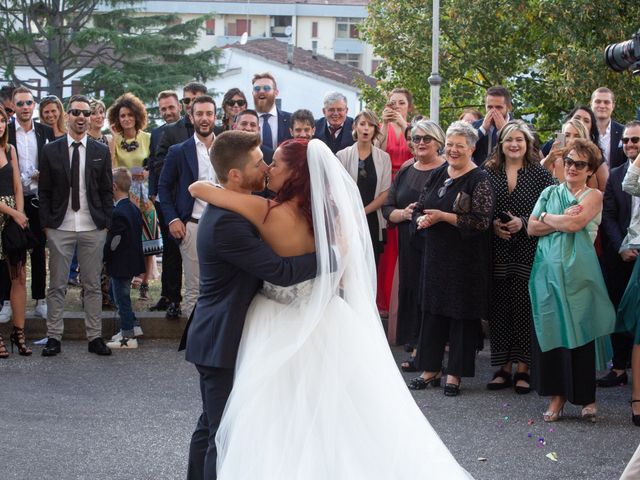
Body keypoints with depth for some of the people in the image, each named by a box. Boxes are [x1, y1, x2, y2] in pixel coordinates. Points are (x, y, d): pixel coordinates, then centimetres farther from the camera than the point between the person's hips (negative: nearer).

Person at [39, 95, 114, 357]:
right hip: (60, 228, -1)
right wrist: (46, 222, -3)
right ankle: (54, 337, 8)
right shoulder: (51, 150, 3)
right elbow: (44, 191, 4)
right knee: (56, 286, 3)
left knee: (93, 285, 5)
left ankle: (95, 337, 10)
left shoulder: (101, 151, 7)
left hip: (93, 228, 1)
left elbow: (107, 190, 8)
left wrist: (106, 222, 0)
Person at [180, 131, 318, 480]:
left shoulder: (228, 209, 7)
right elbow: (280, 271, -27)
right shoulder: (226, 222, -26)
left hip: (215, 338, 10)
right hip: (222, 344, -10)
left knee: (210, 427, 19)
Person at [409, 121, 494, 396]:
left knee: (461, 313, 1)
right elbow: (419, 208, 15)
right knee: (432, 309, 9)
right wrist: (421, 219, -9)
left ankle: (455, 375, 10)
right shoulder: (437, 174, 10)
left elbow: (483, 220, -18)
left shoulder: (479, 179, -9)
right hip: (435, 255, 6)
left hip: (466, 258, -6)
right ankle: (430, 370, 18)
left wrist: (444, 216, -20)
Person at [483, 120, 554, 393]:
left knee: (524, 307, -1)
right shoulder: (489, 172, 8)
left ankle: (523, 368, 8)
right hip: (497, 252, 2)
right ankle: (504, 368, 13)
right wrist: (492, 224, -8)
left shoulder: (540, 174, 2)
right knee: (498, 307, 3)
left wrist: (523, 222, -14)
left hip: (528, 253, -2)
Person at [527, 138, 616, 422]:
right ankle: (557, 394, 10)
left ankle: (586, 396, 8)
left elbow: (575, 224, -14)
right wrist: (562, 220, -8)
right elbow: (532, 228, 5)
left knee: (579, 331, -2)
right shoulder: (550, 192, 16)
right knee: (550, 330, 2)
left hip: (577, 271, -4)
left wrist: (546, 217, 1)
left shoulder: (593, 196, 3)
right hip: (548, 269, 4)